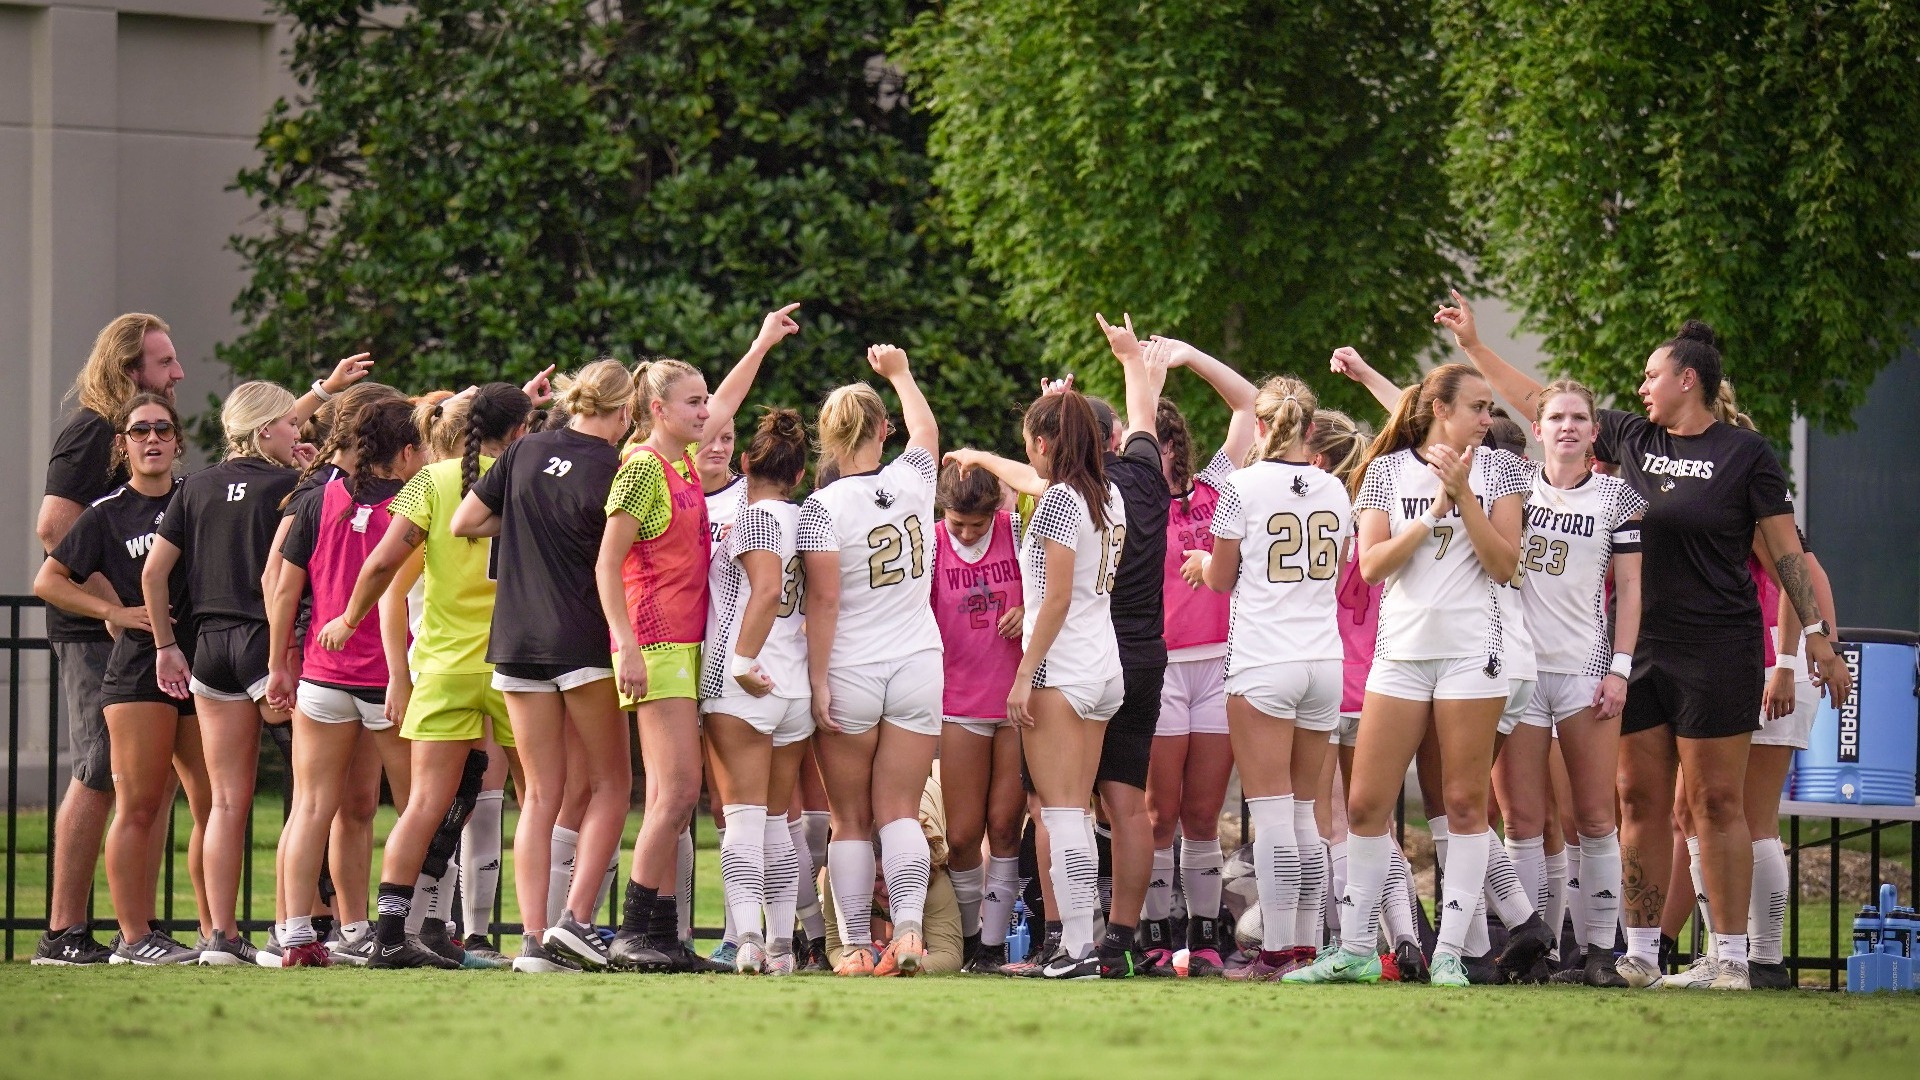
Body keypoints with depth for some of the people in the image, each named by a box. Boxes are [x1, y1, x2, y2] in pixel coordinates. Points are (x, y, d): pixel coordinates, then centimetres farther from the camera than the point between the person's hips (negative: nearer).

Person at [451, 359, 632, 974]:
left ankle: (533, 938, -2)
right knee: (611, 783, 8)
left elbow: (462, 523, 11)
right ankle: (576, 919, -5)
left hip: (516, 644, 5)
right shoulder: (612, 472, -9)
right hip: (584, 645, -5)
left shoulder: (526, 453, 5)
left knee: (540, 795, 7)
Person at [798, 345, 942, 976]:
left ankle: (856, 946, 2)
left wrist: (819, 682, -10)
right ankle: (909, 923, -19)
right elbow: (925, 428, 24)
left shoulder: (823, 507, -11)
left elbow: (825, 600, -15)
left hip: (850, 673, -3)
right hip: (918, 667, 3)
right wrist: (899, 373, 40)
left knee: (850, 819, 6)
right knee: (900, 811, 3)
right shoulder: (913, 481, 0)